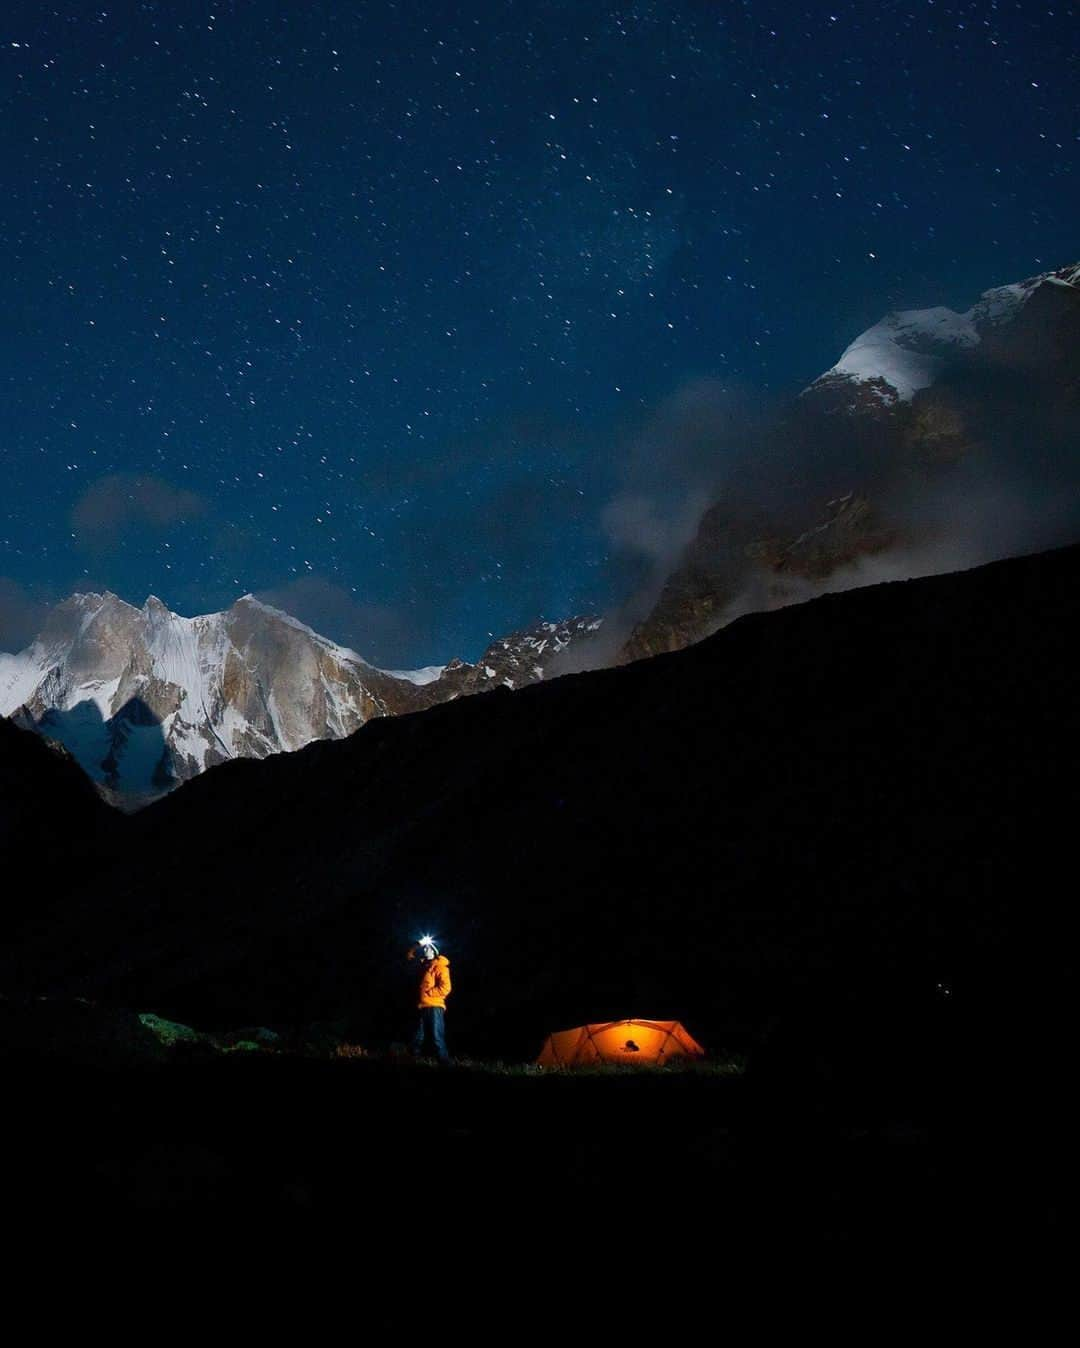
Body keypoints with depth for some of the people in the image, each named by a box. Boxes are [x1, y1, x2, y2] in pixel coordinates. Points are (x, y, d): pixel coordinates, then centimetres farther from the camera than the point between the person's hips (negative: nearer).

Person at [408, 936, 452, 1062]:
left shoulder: (440, 966, -6)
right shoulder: (425, 966, 17)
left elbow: (445, 988, -16)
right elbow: (410, 956, 32)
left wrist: (427, 993, -13)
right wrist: (418, 945, 17)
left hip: (434, 1007, -8)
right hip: (423, 1008, 8)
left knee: (437, 1038, -13)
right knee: (418, 1039, 13)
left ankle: (444, 1064, -14)